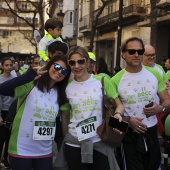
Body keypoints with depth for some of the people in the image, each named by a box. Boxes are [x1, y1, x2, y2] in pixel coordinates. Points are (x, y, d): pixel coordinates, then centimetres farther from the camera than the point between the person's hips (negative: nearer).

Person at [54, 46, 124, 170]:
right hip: (74, 144, 1)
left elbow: (119, 105, 1)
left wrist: (118, 114, -20)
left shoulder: (101, 81, -3)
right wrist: (66, 138, 13)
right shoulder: (67, 87, 3)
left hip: (100, 142, -1)